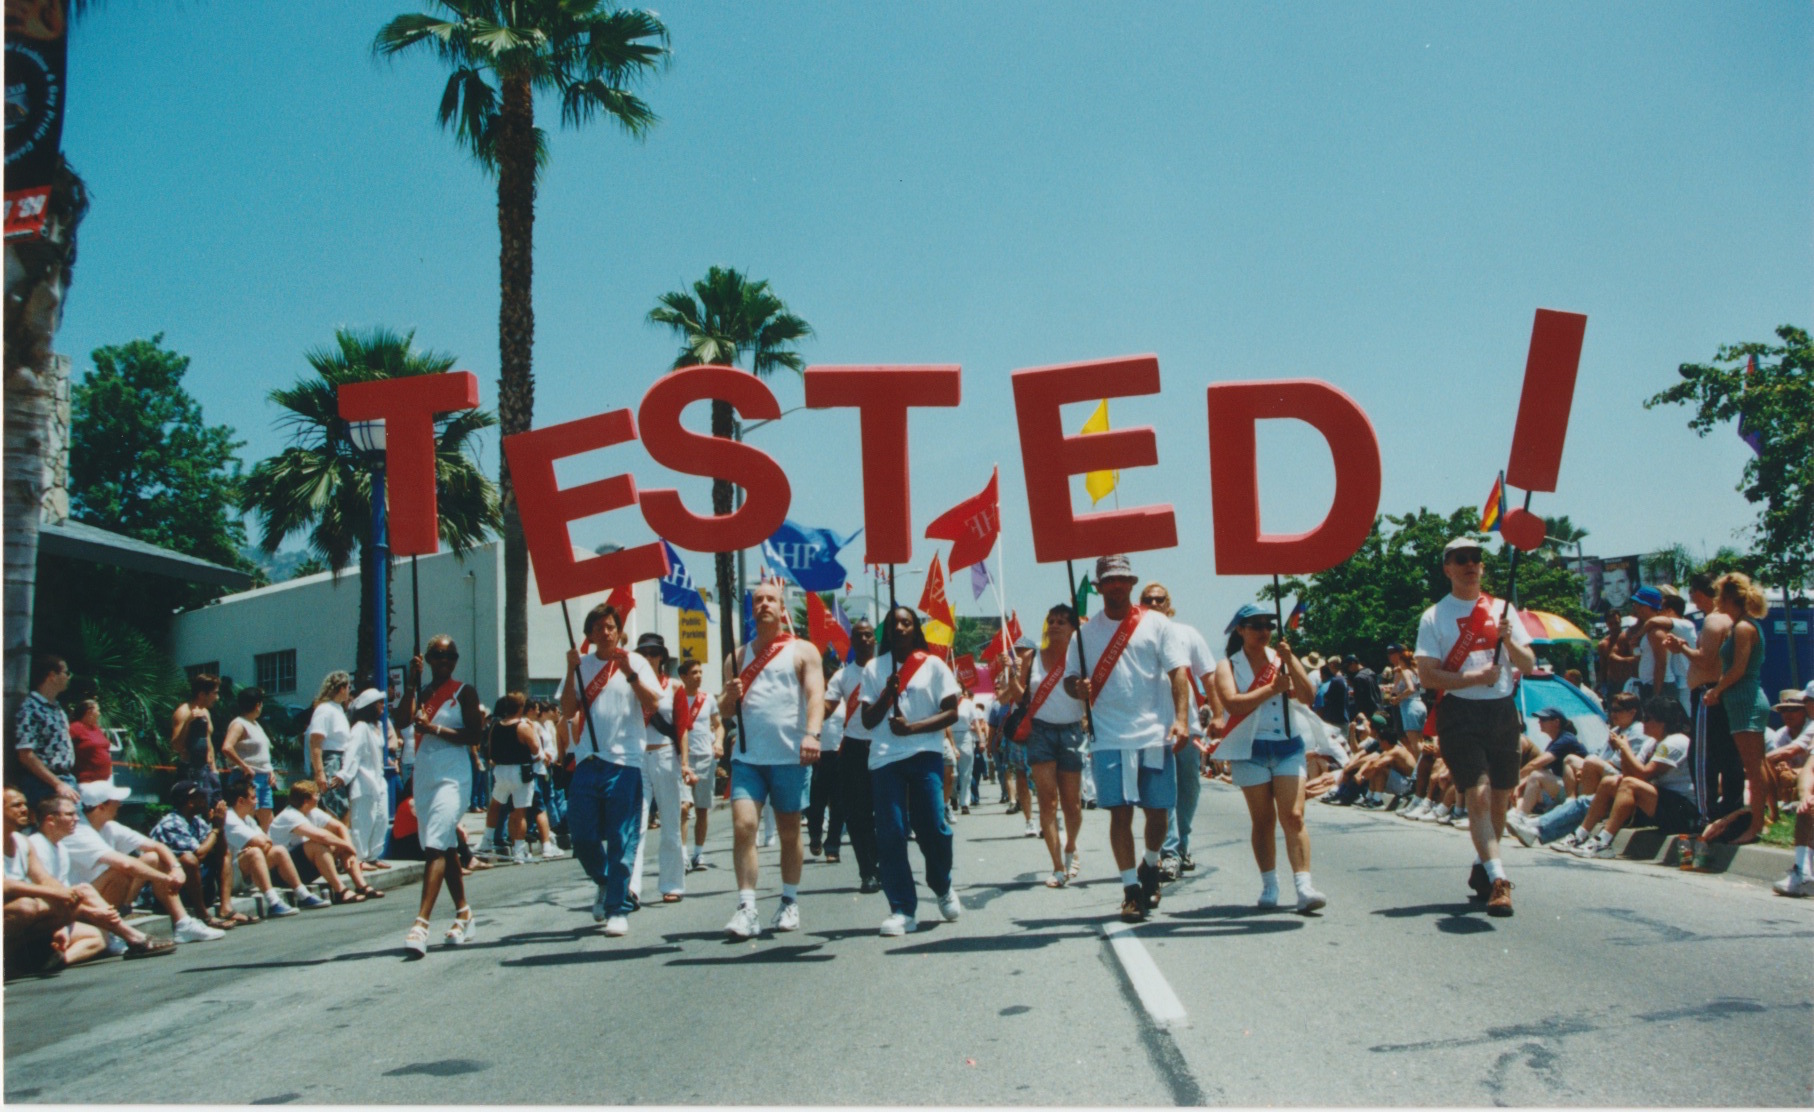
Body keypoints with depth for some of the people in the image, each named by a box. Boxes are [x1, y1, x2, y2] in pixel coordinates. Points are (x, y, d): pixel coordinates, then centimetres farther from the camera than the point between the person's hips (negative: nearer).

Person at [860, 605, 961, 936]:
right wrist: (886, 694, -9)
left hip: (925, 754, -1)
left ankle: (943, 887, 22)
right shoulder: (874, 668, 12)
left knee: (932, 827, -7)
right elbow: (868, 720, 9)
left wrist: (913, 727, -10)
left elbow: (951, 712, 3)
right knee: (890, 834, -6)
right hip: (885, 757, 1)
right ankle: (902, 910, 0)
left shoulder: (933, 665, 8)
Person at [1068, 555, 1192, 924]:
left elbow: (1178, 671, -1)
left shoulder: (1156, 623, 5)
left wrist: (1181, 718, -14)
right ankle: (1131, 888, 3)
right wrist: (1077, 687, -11)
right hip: (1110, 738, 0)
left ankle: (1150, 865, 33)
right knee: (1120, 812, -5)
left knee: (1157, 811, 6)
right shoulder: (1086, 632, 10)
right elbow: (1070, 679, 14)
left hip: (1156, 734, 0)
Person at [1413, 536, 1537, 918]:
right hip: (1460, 713, -4)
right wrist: (1476, 677, -19)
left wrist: (1507, 641, -11)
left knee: (1501, 798, 10)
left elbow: (1529, 664, 9)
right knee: (1478, 795, -15)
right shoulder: (1434, 617, 1)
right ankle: (1497, 879, -20)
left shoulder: (1503, 610, 12)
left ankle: (1481, 869, 27)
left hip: (1503, 711, 4)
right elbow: (1427, 675, -8)